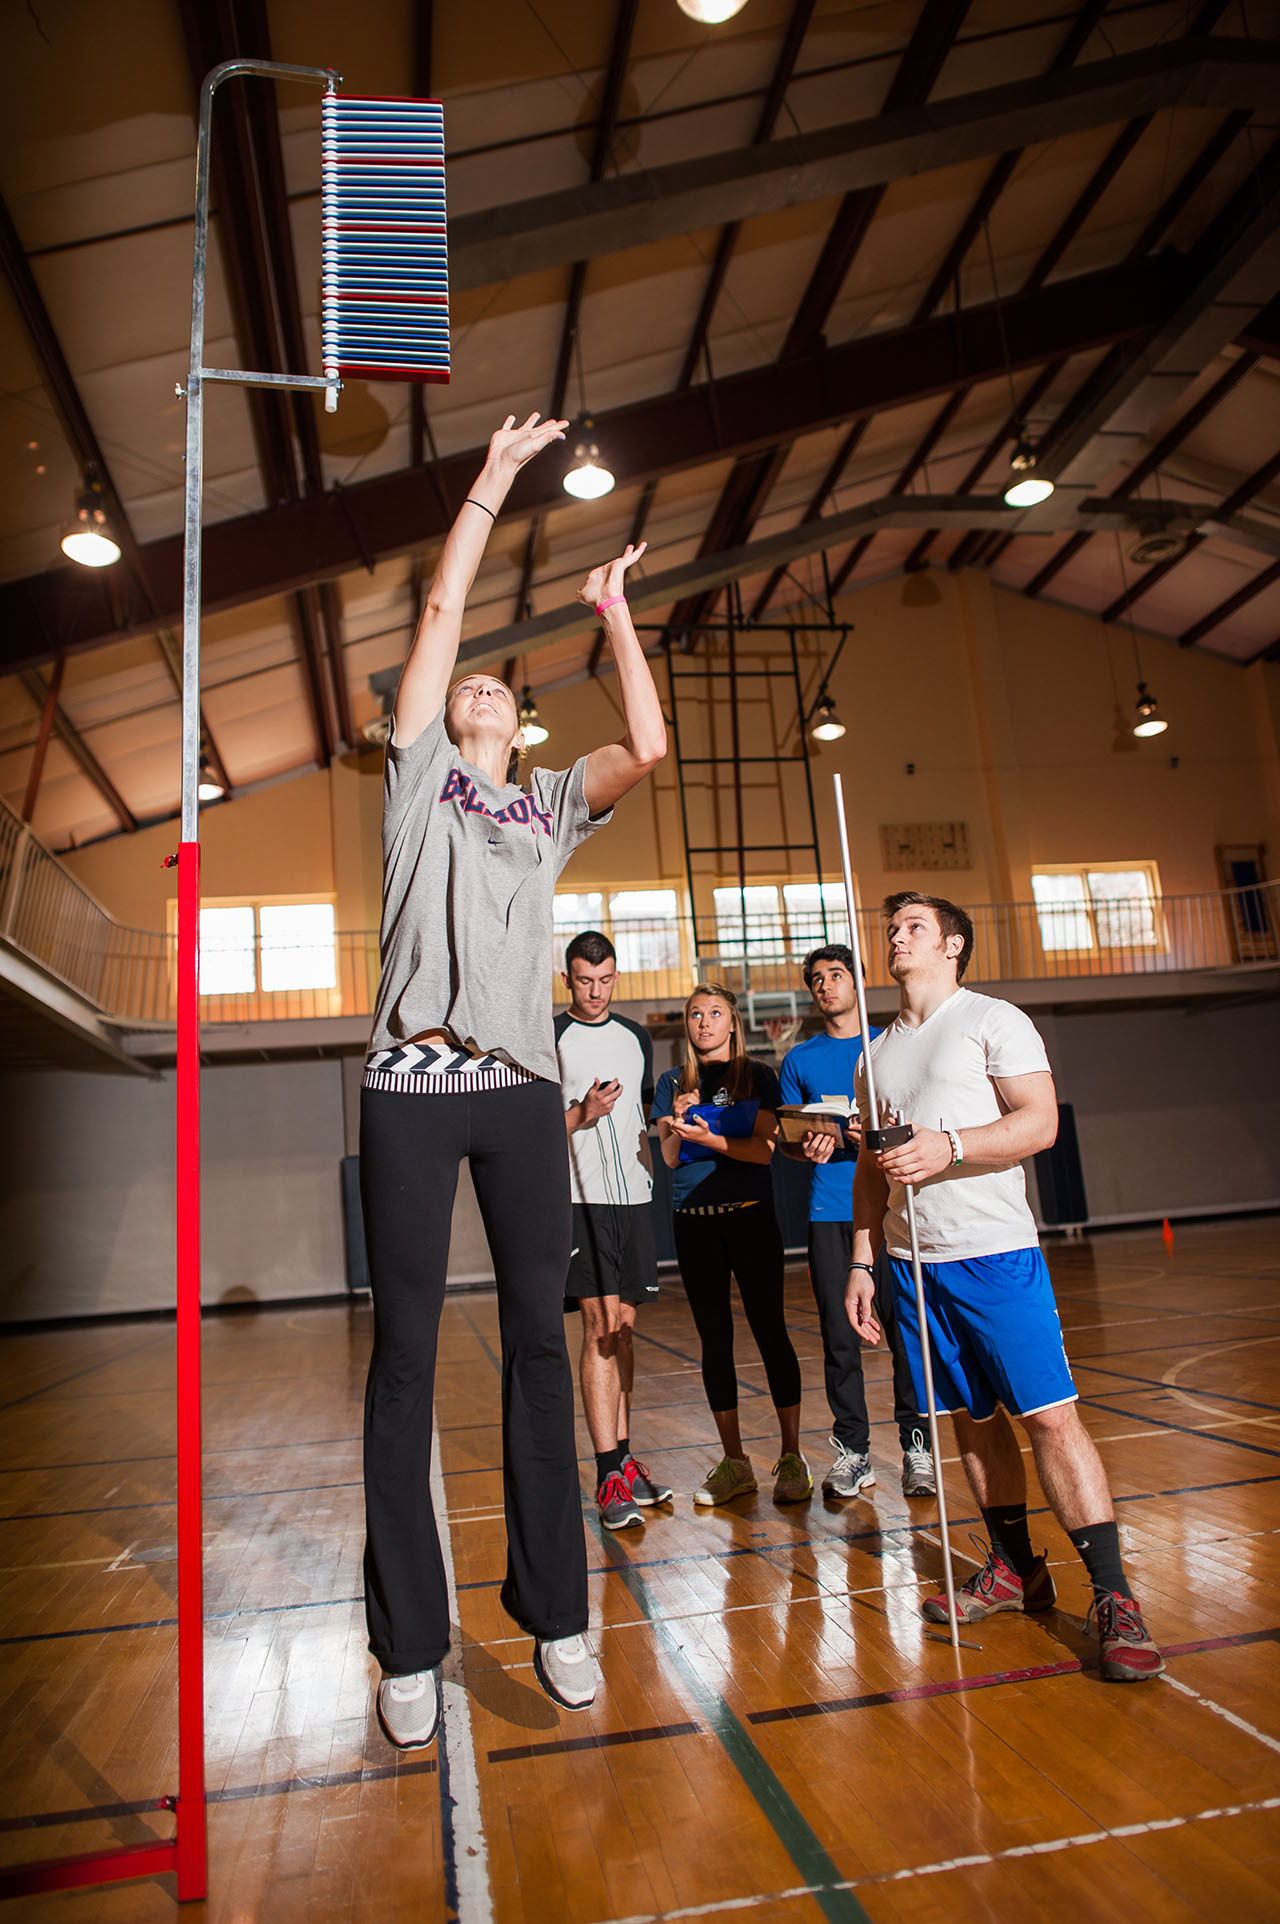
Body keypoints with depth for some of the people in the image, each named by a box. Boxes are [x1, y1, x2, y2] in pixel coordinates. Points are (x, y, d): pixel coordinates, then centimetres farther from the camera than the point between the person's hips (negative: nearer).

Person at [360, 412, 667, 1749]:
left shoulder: (552, 802, 19)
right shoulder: (417, 771, 13)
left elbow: (648, 746, 4)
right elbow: (439, 611, 8)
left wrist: (613, 612, 14)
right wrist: (493, 478, 12)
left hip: (522, 1088, 3)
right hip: (411, 1084, -2)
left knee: (540, 1341, 5)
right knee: (406, 1349, 1)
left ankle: (554, 1614, 18)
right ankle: (408, 1646, 11)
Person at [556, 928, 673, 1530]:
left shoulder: (635, 1037, 15)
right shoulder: (549, 1039, -2)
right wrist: (582, 1114, -19)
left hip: (632, 1194, 5)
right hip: (580, 1197, -5)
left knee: (622, 1326, 11)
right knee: (600, 1327, -8)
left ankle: (623, 1458, 20)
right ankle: (609, 1479, -4)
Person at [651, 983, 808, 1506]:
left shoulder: (757, 1077, 4)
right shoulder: (673, 1083, 11)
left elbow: (764, 1149, -6)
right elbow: (668, 1158, 6)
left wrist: (710, 1138, -19)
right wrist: (677, 1125, -14)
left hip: (751, 1216, -3)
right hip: (694, 1222, 3)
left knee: (769, 1330, -3)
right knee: (714, 1338, 7)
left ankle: (791, 1458, 7)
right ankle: (733, 1461, 16)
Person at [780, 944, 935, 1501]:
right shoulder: (798, 1060, 13)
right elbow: (787, 1138, 13)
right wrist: (806, 1148, -9)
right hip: (829, 1212, 1)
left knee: (904, 1328, -2)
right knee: (839, 1336, 3)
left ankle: (916, 1445, 12)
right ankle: (851, 1451, 15)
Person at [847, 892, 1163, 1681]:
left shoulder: (995, 1021, -1)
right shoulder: (877, 1054, 16)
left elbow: (1040, 1121, -12)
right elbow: (872, 1170, 18)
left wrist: (949, 1147, -23)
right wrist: (863, 1262, 13)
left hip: (995, 1253, -5)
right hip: (913, 1258, 6)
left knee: (1050, 1416, -8)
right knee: (975, 1418, 12)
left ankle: (1113, 1597, 1)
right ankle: (1016, 1570, 25)